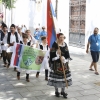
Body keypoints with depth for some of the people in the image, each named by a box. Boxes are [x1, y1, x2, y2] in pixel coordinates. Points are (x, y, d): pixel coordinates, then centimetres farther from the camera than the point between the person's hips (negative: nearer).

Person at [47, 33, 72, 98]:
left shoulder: (65, 44, 6)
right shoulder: (55, 45, -9)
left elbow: (67, 54, 4)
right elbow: (52, 55, -11)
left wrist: (64, 58, -14)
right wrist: (57, 53, -26)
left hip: (64, 64, 5)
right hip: (56, 64, -5)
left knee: (64, 77, 7)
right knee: (56, 77, 1)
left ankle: (63, 91, 21)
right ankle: (56, 91, 19)